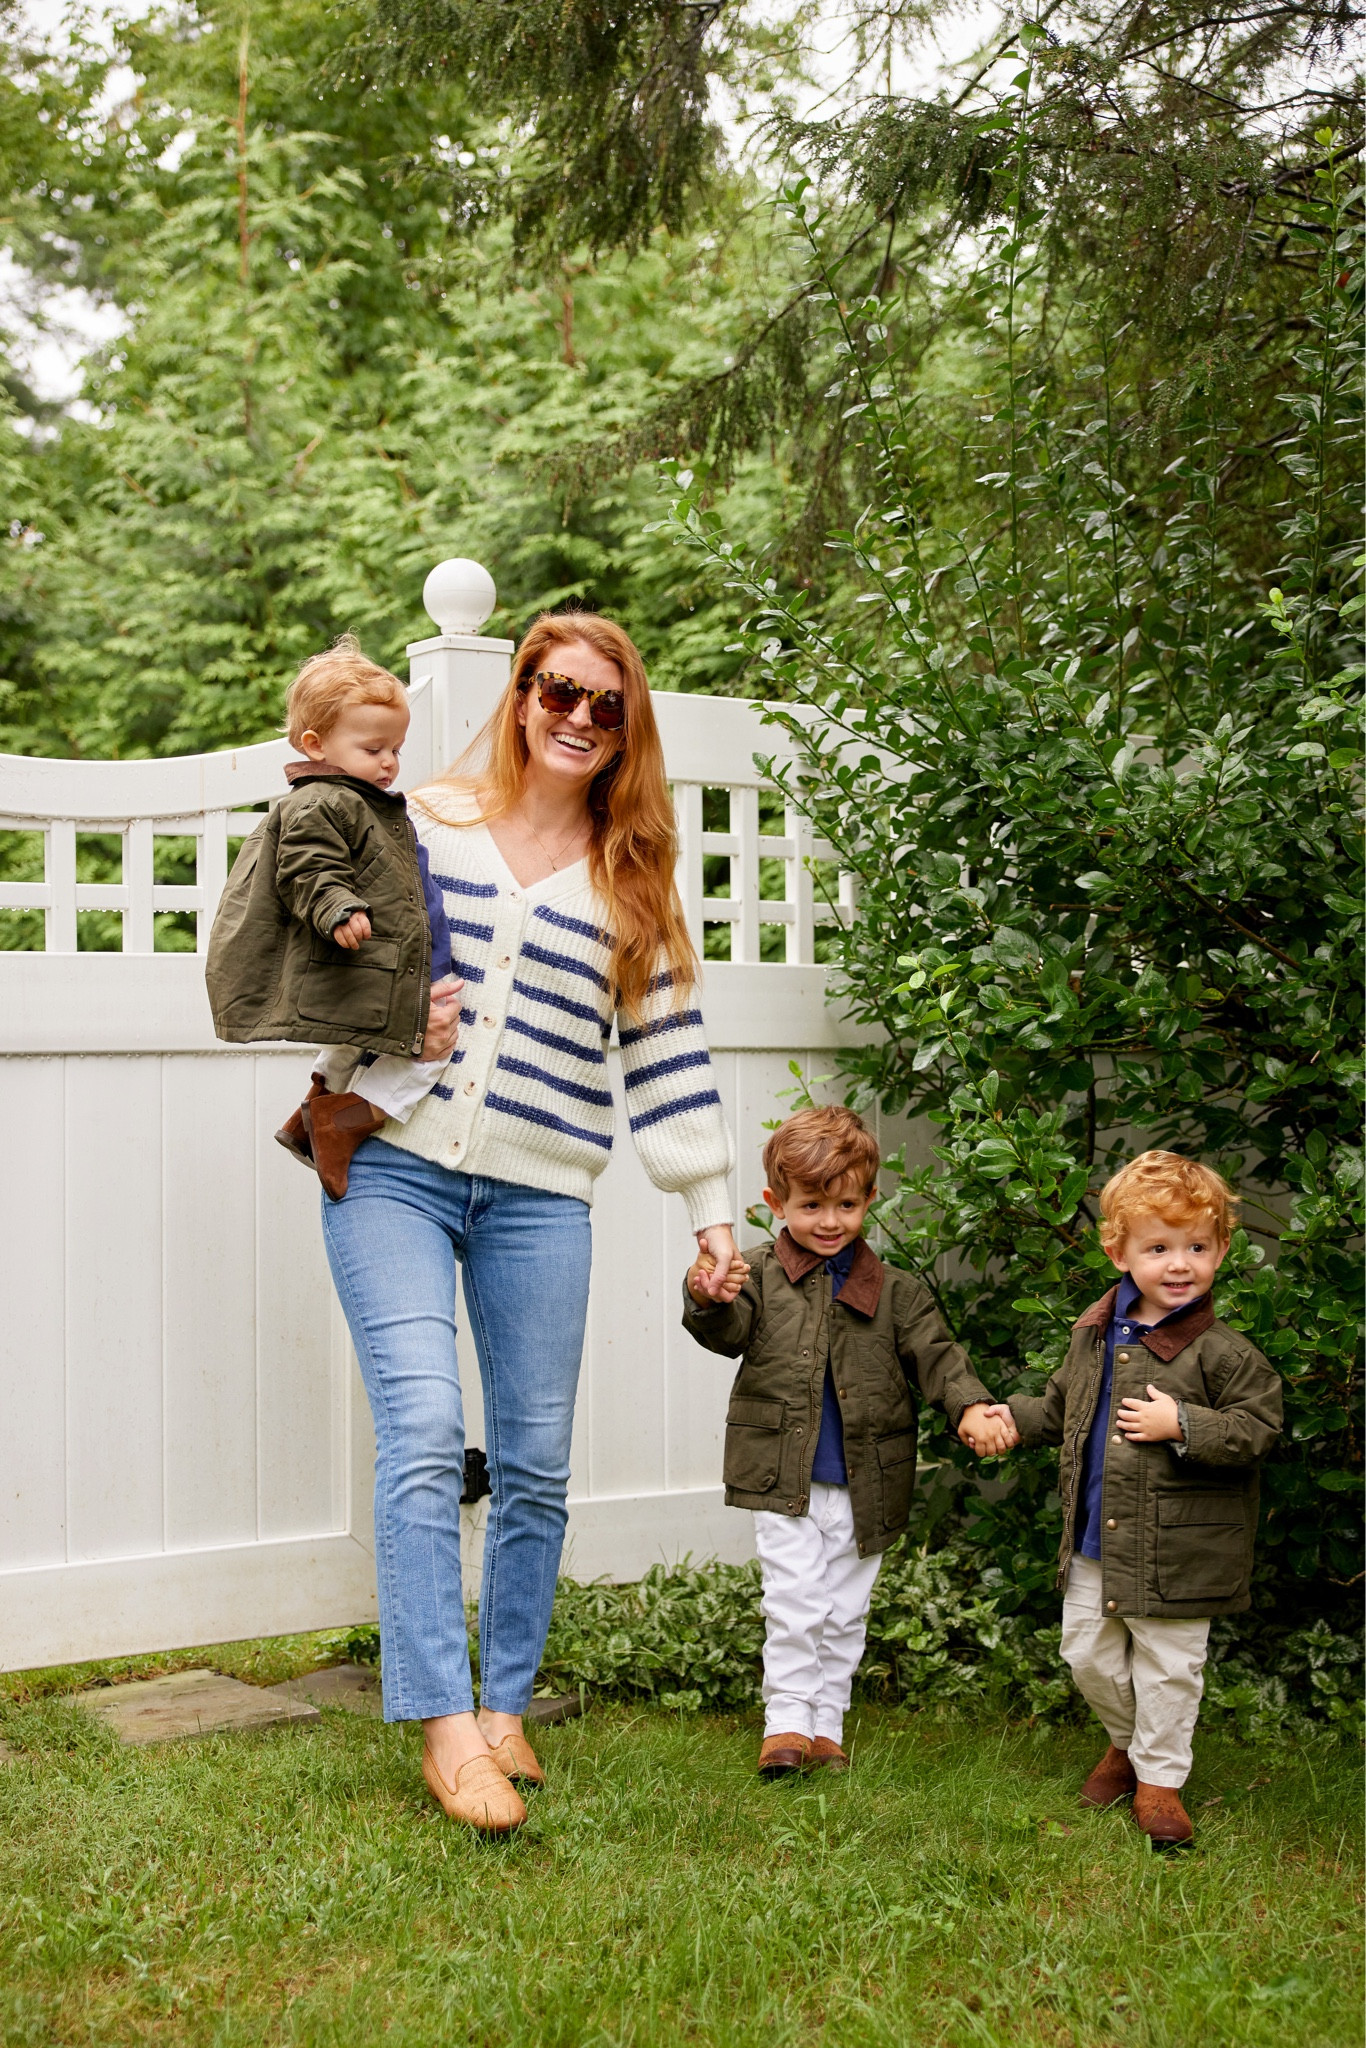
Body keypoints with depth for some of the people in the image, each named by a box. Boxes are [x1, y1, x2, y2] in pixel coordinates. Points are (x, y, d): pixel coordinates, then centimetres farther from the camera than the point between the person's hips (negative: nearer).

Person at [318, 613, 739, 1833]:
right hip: (394, 1165, -2)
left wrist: (712, 1205, 10)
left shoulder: (633, 880, 11)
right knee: (423, 1434, -14)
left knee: (535, 1463, 4)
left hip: (540, 1193, 2)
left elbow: (668, 1050, 11)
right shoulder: (422, 822, 8)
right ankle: (445, 1728, -8)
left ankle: (506, 1707, 20)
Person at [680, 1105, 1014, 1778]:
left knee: (845, 1610, 11)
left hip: (863, 1486, 2)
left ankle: (826, 1723, 25)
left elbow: (934, 1354, 1)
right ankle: (787, 1720, 4)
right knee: (795, 1599, -10)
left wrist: (972, 1406, -18)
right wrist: (707, 1302, -38)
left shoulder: (895, 1291, 4)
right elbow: (730, 1333, -14)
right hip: (784, 1480, -2)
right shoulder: (759, 1276, 0)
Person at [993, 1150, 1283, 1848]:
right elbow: (1060, 1408, 19)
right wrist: (1008, 1417, 8)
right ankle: (1127, 1740, 41)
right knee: (1088, 1655, 16)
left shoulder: (1221, 1352, -14)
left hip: (1177, 1548, -5)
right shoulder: (1094, 1334, 4)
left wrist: (1182, 1425, -23)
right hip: (1093, 1544, 5)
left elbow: (1257, 1428, -16)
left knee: (1168, 1667, 6)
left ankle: (1159, 1776, 25)